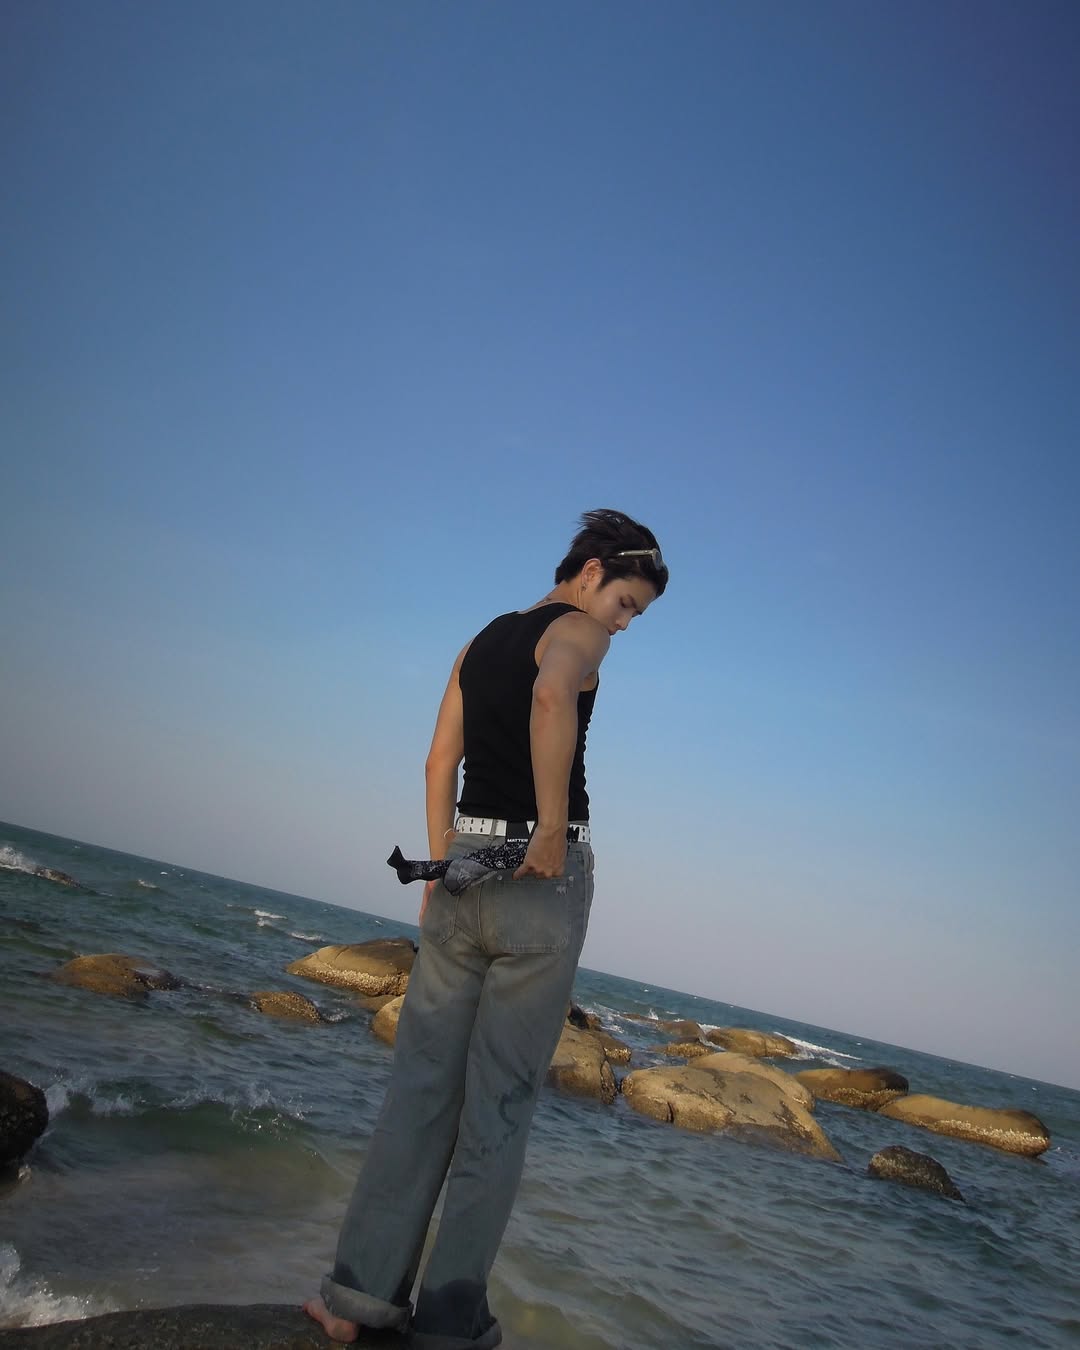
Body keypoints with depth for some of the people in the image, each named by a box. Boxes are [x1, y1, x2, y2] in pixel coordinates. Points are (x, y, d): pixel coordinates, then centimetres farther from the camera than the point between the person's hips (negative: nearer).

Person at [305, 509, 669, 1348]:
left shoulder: (483, 641, 18)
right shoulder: (578, 631, -5)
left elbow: (441, 757, 16)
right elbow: (553, 697, -28)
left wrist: (442, 866, 17)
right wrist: (554, 830, -23)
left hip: (464, 865, 7)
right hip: (544, 873, -6)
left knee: (423, 1079, 9)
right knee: (501, 1095, 2)